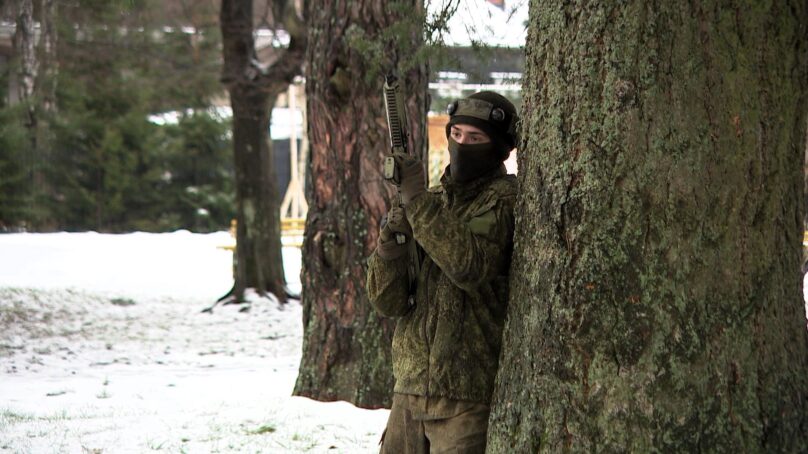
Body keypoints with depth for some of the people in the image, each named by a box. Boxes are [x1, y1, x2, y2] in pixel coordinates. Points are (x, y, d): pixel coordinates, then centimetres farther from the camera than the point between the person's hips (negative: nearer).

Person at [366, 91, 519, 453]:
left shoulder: (505, 198, -5)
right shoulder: (433, 202, 14)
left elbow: (469, 265, -24)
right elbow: (388, 302, 8)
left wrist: (417, 200, -20)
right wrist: (390, 244, -10)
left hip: (469, 399, -6)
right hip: (410, 392, 6)